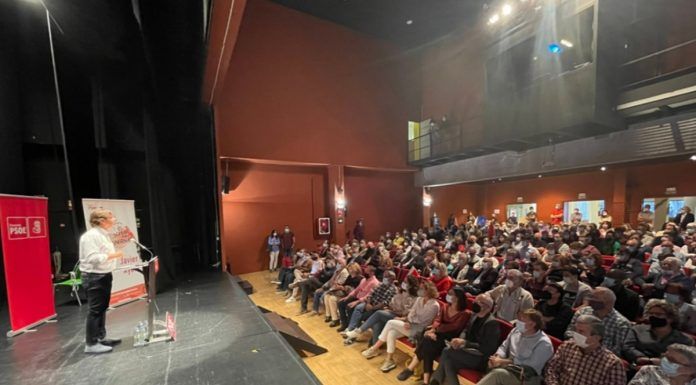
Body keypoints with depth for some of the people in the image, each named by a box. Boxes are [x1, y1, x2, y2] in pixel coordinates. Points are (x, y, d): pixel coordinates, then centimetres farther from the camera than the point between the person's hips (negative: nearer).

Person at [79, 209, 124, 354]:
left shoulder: (103, 234, 12)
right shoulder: (90, 235, -18)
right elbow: (93, 258, -25)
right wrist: (113, 255, -19)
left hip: (104, 275, 10)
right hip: (94, 278, -10)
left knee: (102, 308, 17)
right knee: (95, 310, -2)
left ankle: (101, 337, 29)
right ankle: (91, 344, 8)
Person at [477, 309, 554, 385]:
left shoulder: (544, 344, -11)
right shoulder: (516, 330, 8)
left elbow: (530, 368, -15)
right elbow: (504, 347, 17)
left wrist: (503, 361, -14)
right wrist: (497, 357, -5)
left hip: (525, 379, -6)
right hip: (509, 369, 6)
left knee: (498, 373, -33)